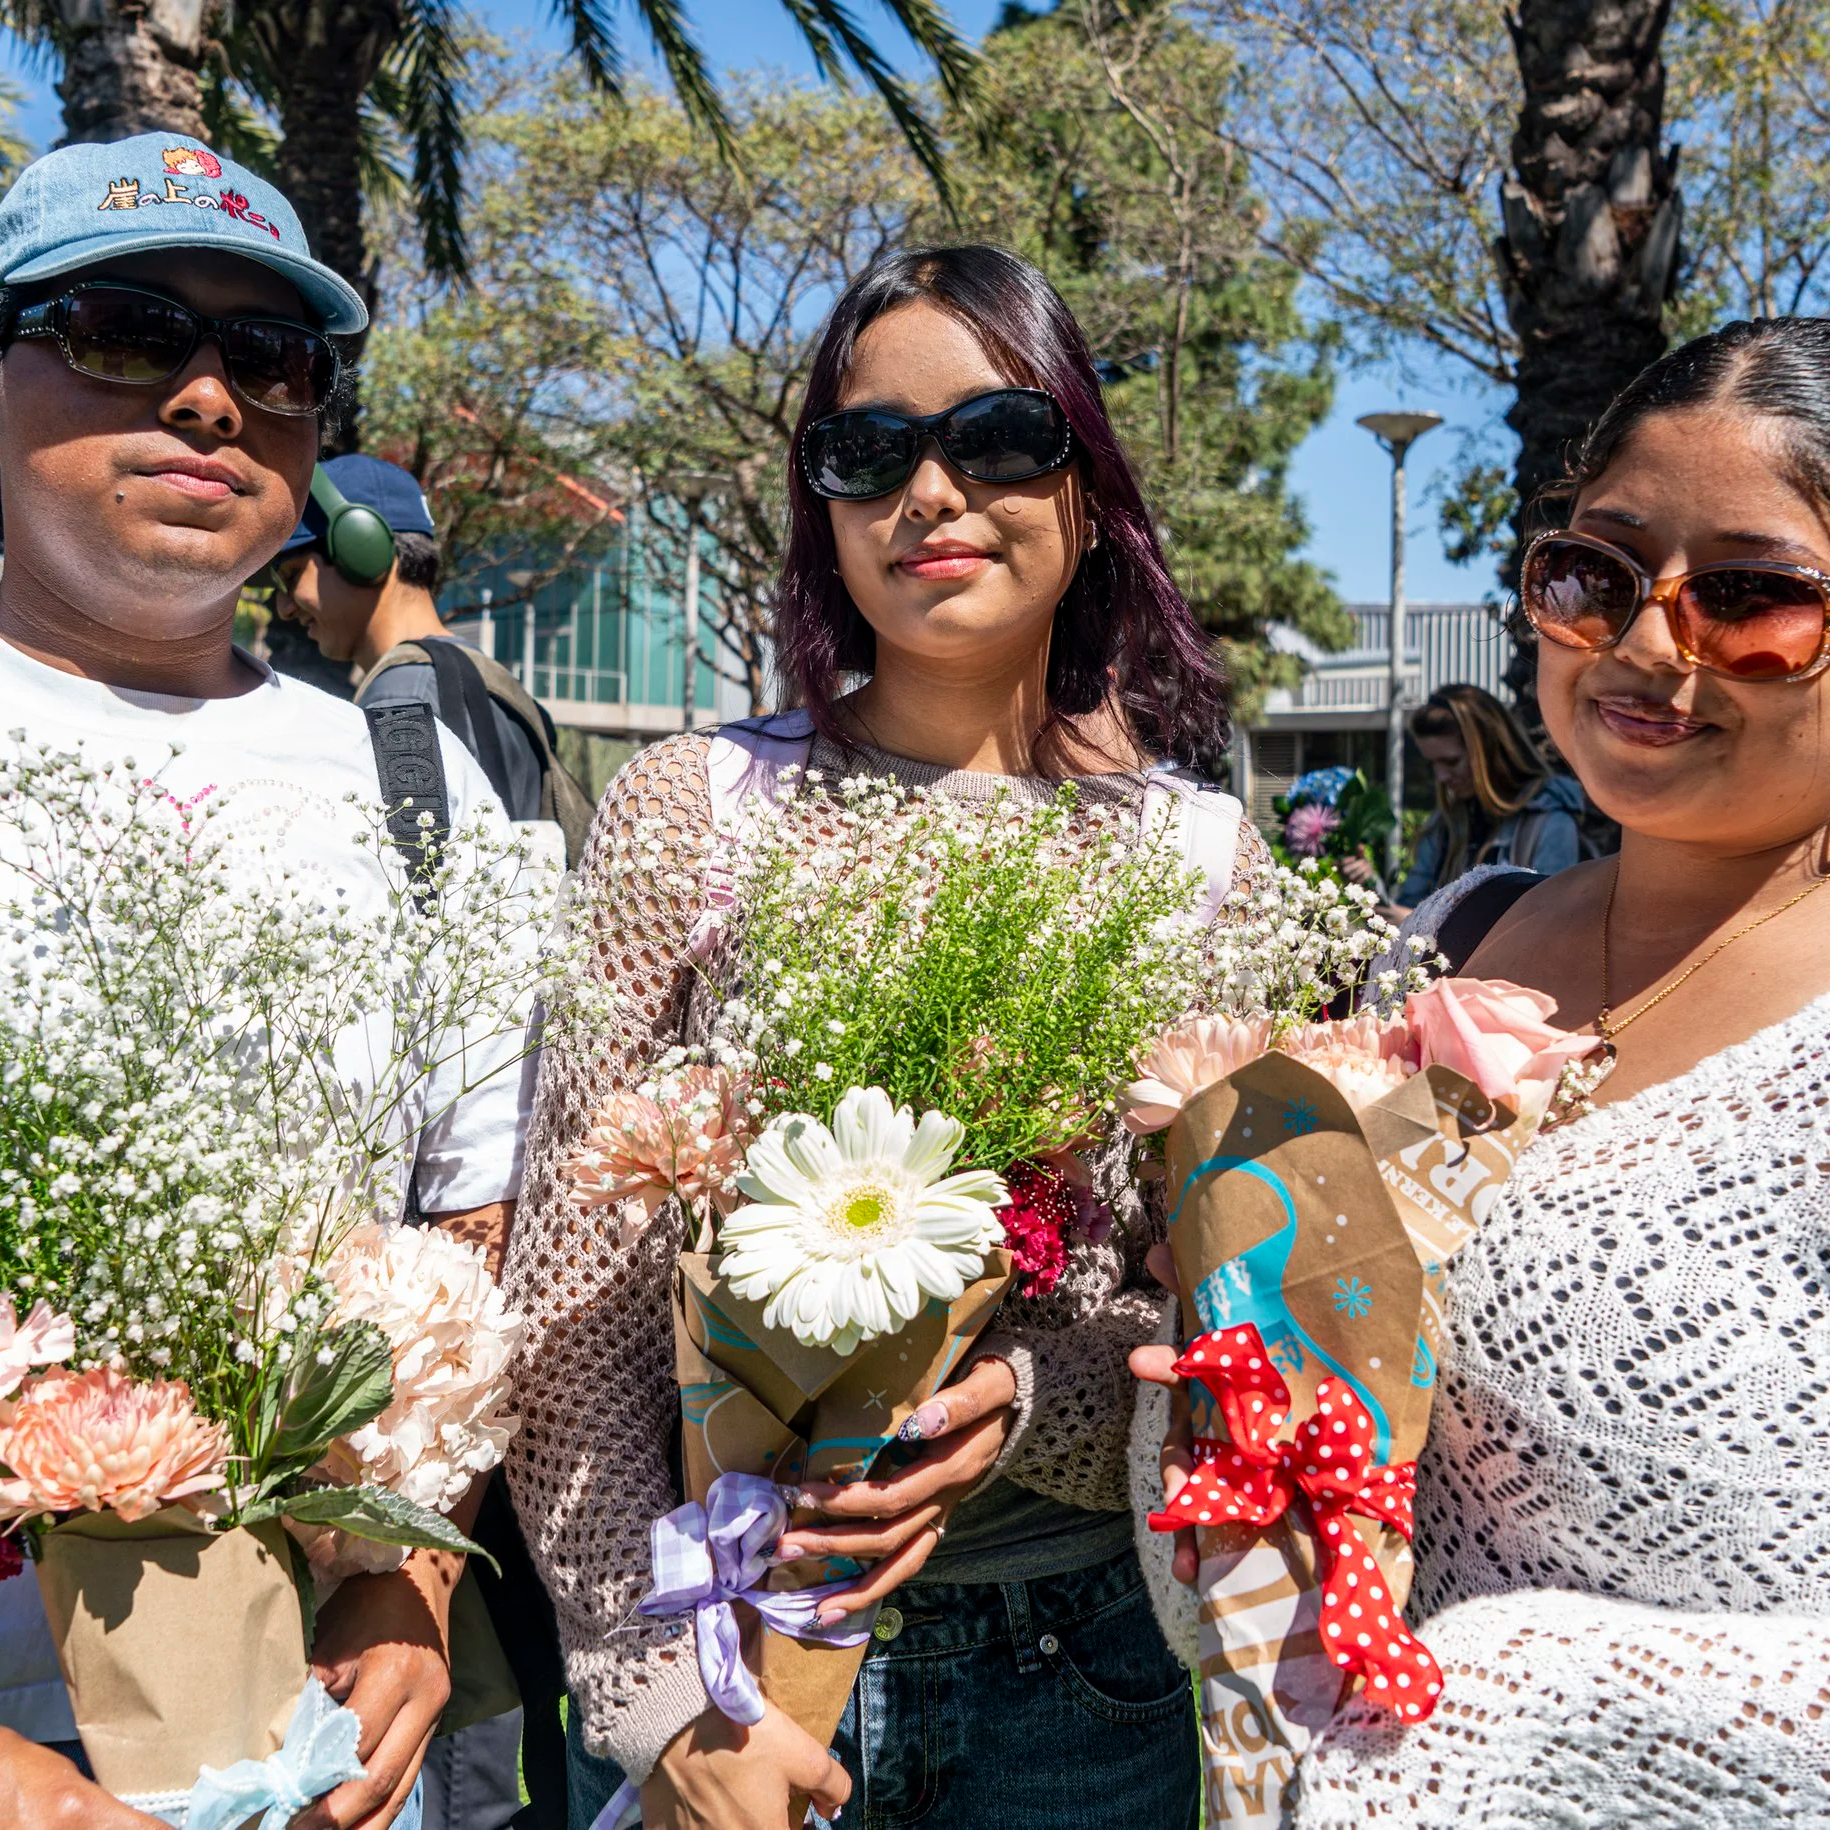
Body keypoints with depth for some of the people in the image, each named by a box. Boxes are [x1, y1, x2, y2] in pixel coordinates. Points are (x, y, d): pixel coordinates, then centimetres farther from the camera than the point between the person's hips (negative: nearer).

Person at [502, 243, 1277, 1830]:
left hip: (1087, 1659, 2)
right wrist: (657, 1685, -12)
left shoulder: (1202, 852, -2)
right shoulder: (692, 809, -7)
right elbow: (574, 1302, -7)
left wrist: (1032, 1401, -18)